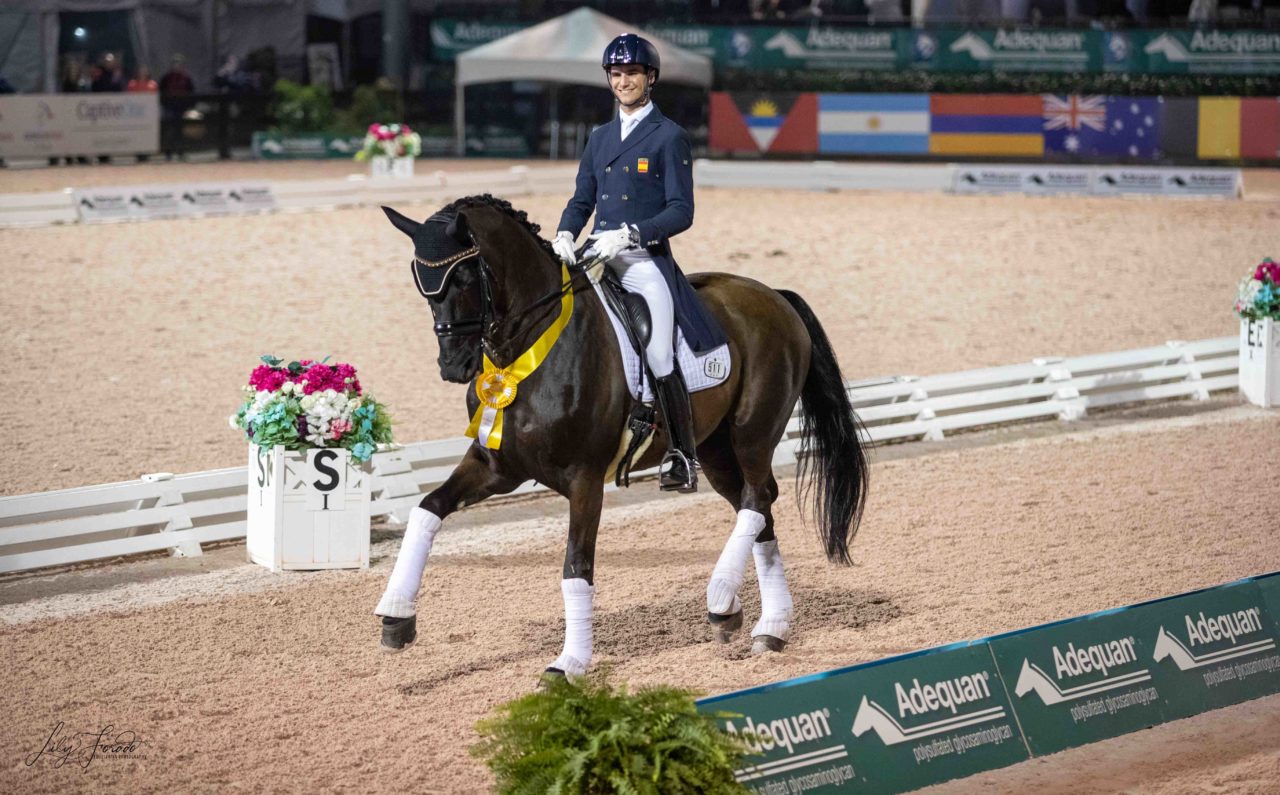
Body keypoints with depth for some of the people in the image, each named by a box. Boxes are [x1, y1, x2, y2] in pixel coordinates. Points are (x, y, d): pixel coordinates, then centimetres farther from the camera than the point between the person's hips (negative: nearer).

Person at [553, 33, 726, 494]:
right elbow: (582, 201, 18)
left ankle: (681, 459, -5)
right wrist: (565, 235, -3)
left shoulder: (669, 137, -1)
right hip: (598, 261, 6)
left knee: (659, 361, -13)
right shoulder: (600, 138, 18)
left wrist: (629, 234, -20)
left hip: (645, 262, -6)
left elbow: (681, 211, -7)